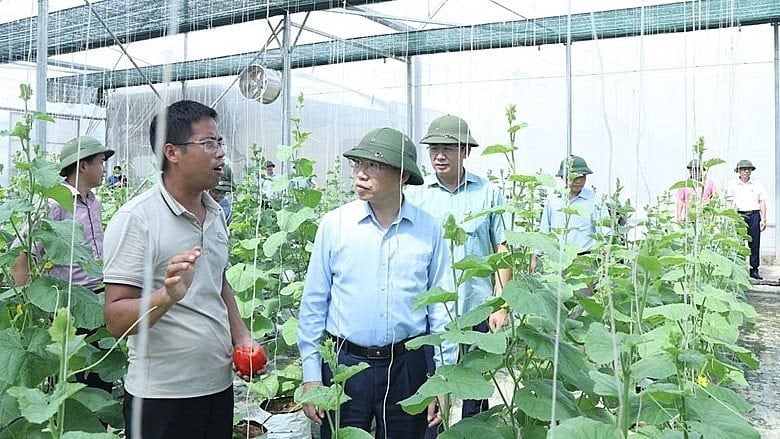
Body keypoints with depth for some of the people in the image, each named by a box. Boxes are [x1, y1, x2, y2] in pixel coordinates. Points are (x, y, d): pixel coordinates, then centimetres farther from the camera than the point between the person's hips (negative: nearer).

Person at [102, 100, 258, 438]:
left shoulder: (216, 213, 7)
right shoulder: (135, 219, -15)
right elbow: (116, 320, -17)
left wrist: (241, 336, 7)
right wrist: (167, 296, -34)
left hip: (219, 384, 7)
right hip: (161, 397, -6)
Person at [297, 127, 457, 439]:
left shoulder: (428, 230, -2)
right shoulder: (334, 223, -4)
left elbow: (440, 307, 2)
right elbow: (314, 303, 0)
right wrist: (310, 376, -1)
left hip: (407, 366, 1)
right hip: (344, 363, 0)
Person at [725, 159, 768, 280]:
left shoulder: (757, 184, 12)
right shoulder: (732, 184, 7)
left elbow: (762, 202, 10)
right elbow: (729, 203, 4)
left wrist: (763, 219, 3)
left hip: (754, 215, 2)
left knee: (755, 243, 0)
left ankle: (754, 270, 7)